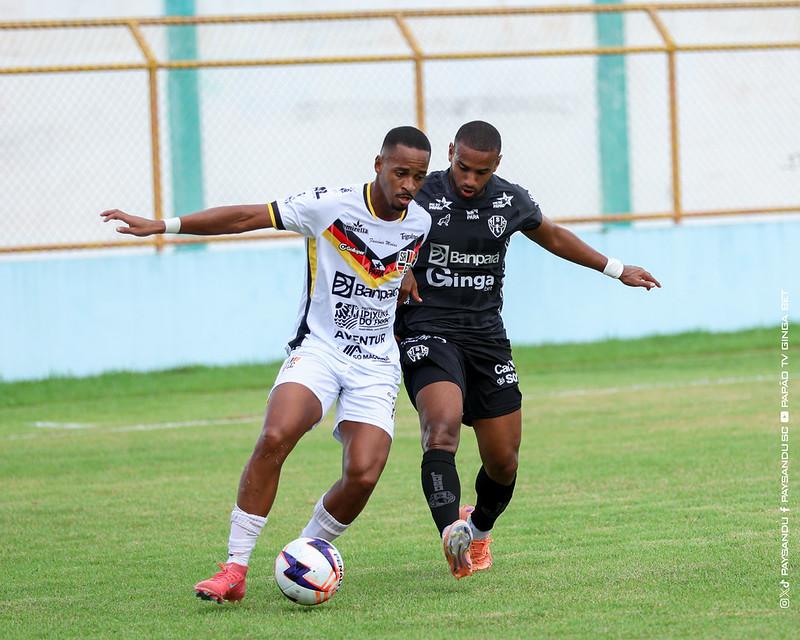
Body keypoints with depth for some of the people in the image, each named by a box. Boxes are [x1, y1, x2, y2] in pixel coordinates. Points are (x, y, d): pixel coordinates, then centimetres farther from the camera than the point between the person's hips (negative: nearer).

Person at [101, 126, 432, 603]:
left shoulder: (421, 223, 1)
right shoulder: (330, 206, -12)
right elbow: (245, 217, -11)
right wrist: (162, 225, -14)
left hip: (376, 366, 3)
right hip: (318, 347, -3)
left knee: (363, 475, -17)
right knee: (275, 437, -28)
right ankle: (235, 569, -19)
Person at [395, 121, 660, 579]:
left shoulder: (511, 202, 3)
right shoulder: (419, 198, -10)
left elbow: (552, 236, 23)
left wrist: (617, 269, 28)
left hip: (487, 338, 4)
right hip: (428, 334, -4)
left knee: (503, 462, 5)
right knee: (443, 426, -31)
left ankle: (479, 528, 37)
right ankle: (452, 534, -45)